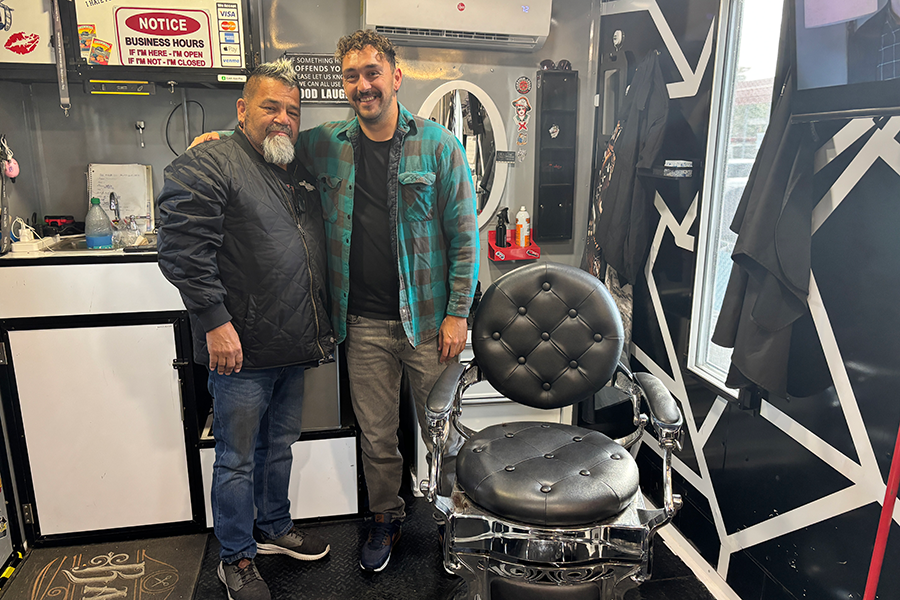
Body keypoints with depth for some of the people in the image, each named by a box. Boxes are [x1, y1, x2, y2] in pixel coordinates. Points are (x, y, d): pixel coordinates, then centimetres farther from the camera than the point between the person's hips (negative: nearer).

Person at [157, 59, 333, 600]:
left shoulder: (302, 172, 15)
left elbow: (318, 253, 24)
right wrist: (216, 321, -21)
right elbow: (182, 250, -18)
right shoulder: (210, 165, -9)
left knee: (279, 447, 21)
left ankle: (275, 528, 41)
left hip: (294, 350, 7)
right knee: (238, 460, 7)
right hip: (242, 352, -7)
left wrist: (323, 327, 19)